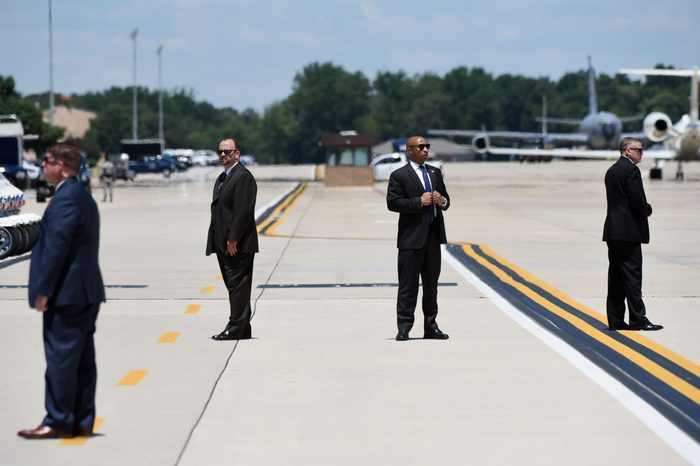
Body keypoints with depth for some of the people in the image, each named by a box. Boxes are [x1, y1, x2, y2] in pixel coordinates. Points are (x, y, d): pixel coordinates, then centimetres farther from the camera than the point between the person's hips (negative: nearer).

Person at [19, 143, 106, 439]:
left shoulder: (66, 198, -16)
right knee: (82, 359, 10)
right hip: (85, 292, 10)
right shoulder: (82, 196, 17)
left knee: (60, 358, -6)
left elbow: (56, 246, -20)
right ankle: (81, 422, 13)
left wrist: (43, 290, -17)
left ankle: (57, 422, -2)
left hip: (67, 293, -10)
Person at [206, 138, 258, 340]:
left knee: (238, 285, -7)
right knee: (234, 286, 11)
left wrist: (233, 240, -21)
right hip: (224, 244, 10)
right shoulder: (222, 178, 20)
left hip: (237, 245, -10)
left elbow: (243, 211, -19)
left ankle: (236, 328, -7)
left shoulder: (243, 176, -11)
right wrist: (221, 242, 14)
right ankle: (242, 329, 15)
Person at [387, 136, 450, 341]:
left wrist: (442, 201, -4)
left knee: (431, 283, 10)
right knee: (408, 285, -5)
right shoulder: (399, 176, -3)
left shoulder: (435, 172, 17)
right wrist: (419, 202, -18)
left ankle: (430, 327, 16)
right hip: (412, 236, -6)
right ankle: (404, 328, -2)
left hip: (433, 235, 6)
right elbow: (392, 202, -12)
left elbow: (445, 198, 20)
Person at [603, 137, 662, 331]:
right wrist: (648, 210, 1)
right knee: (632, 274, -7)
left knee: (616, 276, 8)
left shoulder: (611, 171, 16)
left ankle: (615, 320, 9)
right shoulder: (631, 170, -12)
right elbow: (637, 200, -19)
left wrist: (644, 208, 11)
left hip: (612, 230, 9)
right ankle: (638, 320, -6)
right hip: (629, 231, -9)